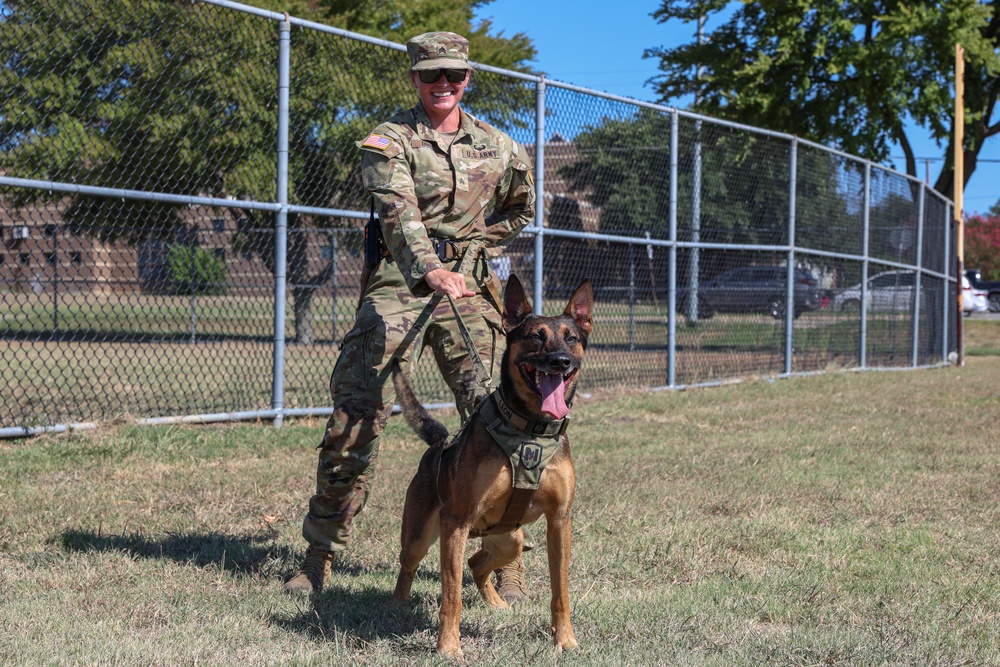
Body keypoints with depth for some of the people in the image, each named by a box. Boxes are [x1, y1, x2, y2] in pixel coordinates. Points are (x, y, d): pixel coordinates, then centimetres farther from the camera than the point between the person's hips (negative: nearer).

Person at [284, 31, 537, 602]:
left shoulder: (497, 146, 11)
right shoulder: (391, 140, -1)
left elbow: (522, 210, 30)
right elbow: (399, 213, -20)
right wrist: (430, 269, -37)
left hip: (471, 290, 3)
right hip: (397, 288, -2)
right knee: (354, 421, -6)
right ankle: (320, 555, 5)